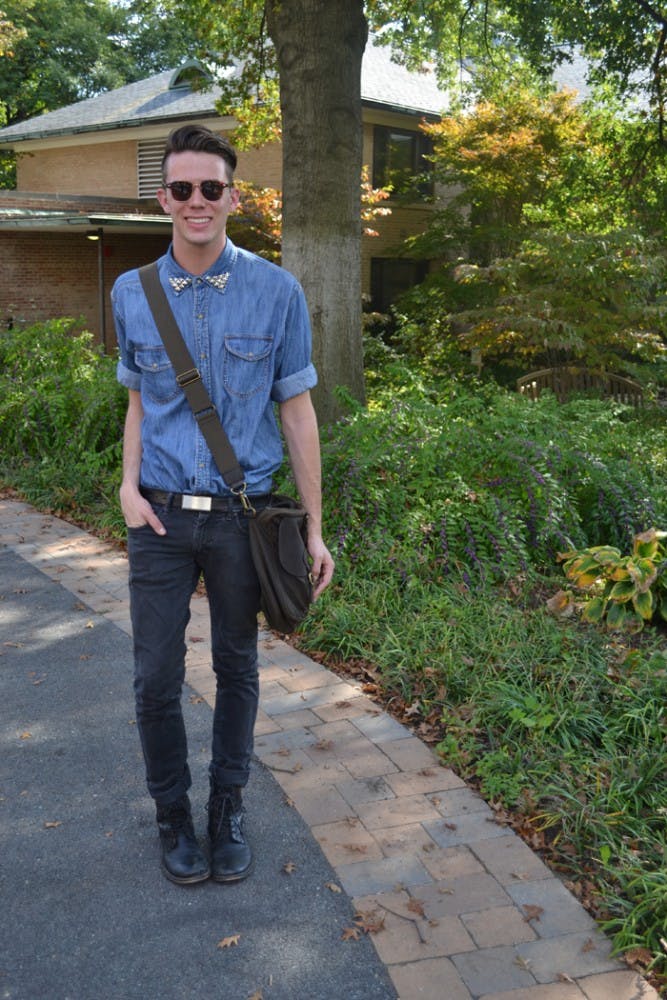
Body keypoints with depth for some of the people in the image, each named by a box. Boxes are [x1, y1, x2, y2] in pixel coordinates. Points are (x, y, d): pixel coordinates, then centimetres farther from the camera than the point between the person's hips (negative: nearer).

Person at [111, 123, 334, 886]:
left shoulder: (276, 292, -4)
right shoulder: (132, 292, 2)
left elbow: (296, 410, -1)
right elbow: (139, 400, 12)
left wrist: (314, 528, -1)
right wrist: (130, 485, -4)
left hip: (244, 516, -1)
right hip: (161, 517, 1)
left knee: (236, 668, 13)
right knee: (156, 678, 5)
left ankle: (228, 808, 33)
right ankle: (172, 813, 28)